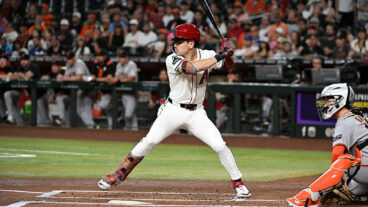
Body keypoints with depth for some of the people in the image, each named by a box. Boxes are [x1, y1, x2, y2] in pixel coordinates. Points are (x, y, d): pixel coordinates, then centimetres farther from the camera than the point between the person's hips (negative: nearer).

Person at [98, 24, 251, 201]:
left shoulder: (206, 55, -3)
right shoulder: (172, 60, -15)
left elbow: (228, 65, 10)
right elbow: (191, 67, -33)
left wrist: (227, 53, -13)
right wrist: (218, 56, -31)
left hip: (196, 113, 2)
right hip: (173, 111, -2)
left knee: (220, 146, -10)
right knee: (149, 141, -15)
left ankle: (239, 184, 4)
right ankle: (120, 174, 0)